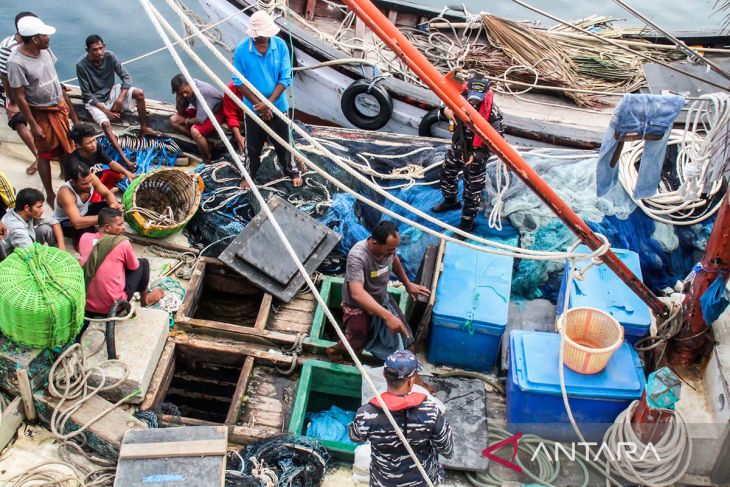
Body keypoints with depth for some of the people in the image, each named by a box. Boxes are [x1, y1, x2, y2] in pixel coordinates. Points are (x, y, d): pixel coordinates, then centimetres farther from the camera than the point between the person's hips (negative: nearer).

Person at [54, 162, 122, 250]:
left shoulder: (90, 178, -23)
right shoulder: (66, 193, -39)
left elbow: (108, 193, -9)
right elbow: (77, 223, -46)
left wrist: (114, 204, -33)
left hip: (84, 212, 6)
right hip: (65, 221, -6)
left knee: (114, 208, -15)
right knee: (86, 231, -37)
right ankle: (77, 238, -3)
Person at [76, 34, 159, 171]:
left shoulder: (110, 56, -16)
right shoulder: (81, 65, -24)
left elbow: (126, 77, -11)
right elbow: (87, 94, -19)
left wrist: (120, 99, -24)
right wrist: (105, 110, -24)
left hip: (111, 92, 4)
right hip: (94, 100, -4)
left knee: (139, 93, -19)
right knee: (105, 123, -31)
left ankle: (144, 128, -1)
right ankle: (123, 157, -32)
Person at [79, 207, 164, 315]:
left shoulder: (85, 237, -1)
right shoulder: (123, 243, -14)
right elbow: (134, 267, 2)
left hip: (85, 304, 5)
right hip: (112, 306, -5)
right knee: (143, 263, 14)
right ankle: (145, 299, 35)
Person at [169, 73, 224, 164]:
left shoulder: (202, 91, -36)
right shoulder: (185, 89, -13)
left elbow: (200, 120, -35)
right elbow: (181, 111, -1)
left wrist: (187, 121, -14)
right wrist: (178, 98, -19)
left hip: (217, 112, -9)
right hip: (201, 110, 9)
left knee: (195, 130, -33)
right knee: (173, 120, -3)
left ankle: (207, 161, -14)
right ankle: (201, 141, -5)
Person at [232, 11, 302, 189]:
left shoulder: (280, 45, -15)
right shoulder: (241, 49, -17)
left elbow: (285, 79, -11)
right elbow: (239, 81, -10)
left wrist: (268, 103, -18)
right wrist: (259, 104, -15)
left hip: (277, 105, 0)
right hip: (253, 107, 0)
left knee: (282, 143, 16)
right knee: (253, 145, 16)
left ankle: (292, 171, 38)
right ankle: (249, 174, 37)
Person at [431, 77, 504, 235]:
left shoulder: (492, 114, -31)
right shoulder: (463, 101, -17)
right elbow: (448, 107, 5)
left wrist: (476, 156, -30)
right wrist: (448, 110, -21)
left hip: (476, 154, -6)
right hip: (458, 146, 6)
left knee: (472, 189, 5)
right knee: (447, 172, 27)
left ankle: (468, 222, 23)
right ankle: (450, 201, 55)